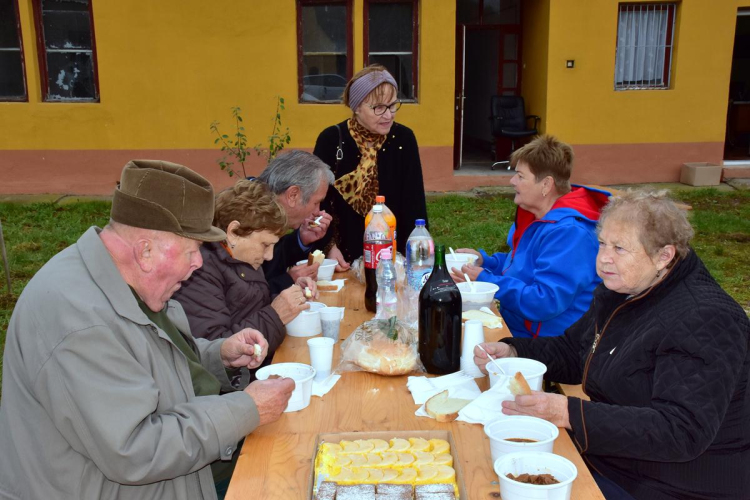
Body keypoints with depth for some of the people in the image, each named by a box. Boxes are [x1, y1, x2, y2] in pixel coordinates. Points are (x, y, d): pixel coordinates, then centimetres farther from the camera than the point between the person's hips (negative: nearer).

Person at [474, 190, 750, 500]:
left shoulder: (703, 322, -23)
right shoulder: (619, 293, 6)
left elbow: (682, 431, -31)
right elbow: (571, 351, 16)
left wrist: (569, 414, -39)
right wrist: (511, 352, -4)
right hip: (611, 460, 8)